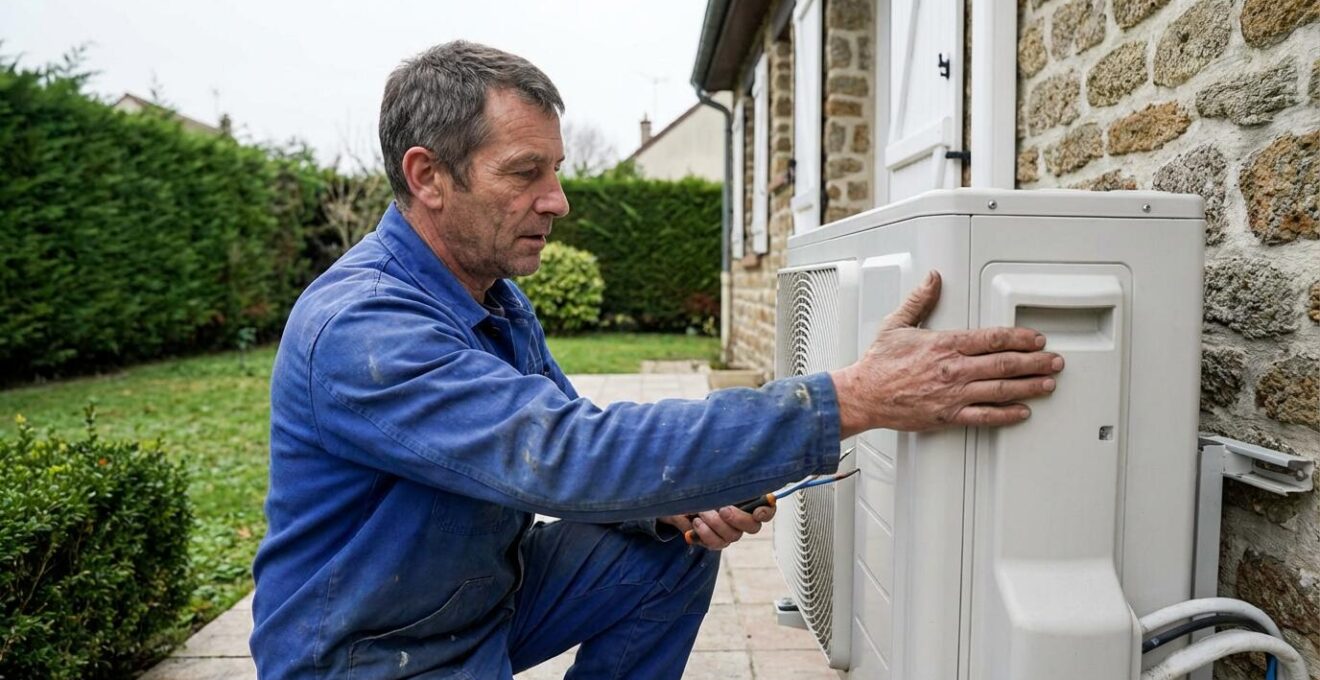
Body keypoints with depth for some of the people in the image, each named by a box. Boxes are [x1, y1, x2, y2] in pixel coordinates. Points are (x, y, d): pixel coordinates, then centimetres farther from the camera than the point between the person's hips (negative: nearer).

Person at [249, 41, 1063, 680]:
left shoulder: (498, 299, -1)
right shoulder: (359, 328, -30)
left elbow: (550, 465, 4)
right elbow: (568, 453, -41)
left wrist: (673, 502, -16)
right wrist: (853, 399, -43)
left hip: (491, 593, 7)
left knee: (675, 563, -3)